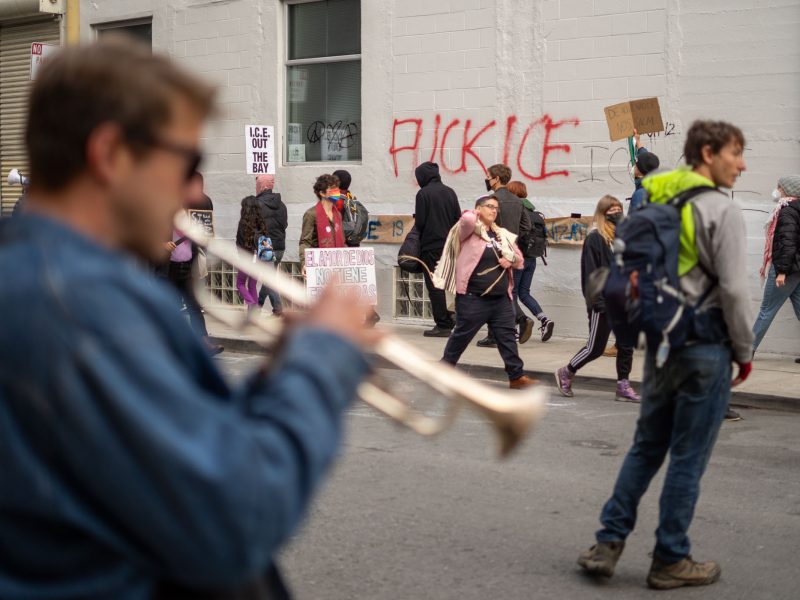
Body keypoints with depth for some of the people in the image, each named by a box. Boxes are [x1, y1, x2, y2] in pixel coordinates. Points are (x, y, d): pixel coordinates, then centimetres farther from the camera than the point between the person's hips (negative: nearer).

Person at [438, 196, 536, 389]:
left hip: (501, 299, 6)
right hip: (473, 299, -6)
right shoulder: (469, 231, -5)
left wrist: (512, 259, -4)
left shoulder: (502, 235, 14)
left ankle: (516, 376, 10)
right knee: (461, 336, 6)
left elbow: (520, 261, 20)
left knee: (508, 336, 5)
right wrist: (476, 214, -6)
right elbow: (466, 219, -30)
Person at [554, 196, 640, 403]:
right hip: (603, 302, -7)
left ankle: (623, 386, 12)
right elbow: (591, 273, -14)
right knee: (596, 347, 1)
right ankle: (565, 374, 20)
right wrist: (598, 301, -19)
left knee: (626, 344, 4)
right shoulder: (594, 238, -10)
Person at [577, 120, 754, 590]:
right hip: (706, 346, -7)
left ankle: (609, 543, 12)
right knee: (689, 458, 2)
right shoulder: (722, 211, -12)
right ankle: (671, 561, 10)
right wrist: (745, 351, -3)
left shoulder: (657, 205, 10)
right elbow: (733, 289, -15)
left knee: (646, 447, 15)